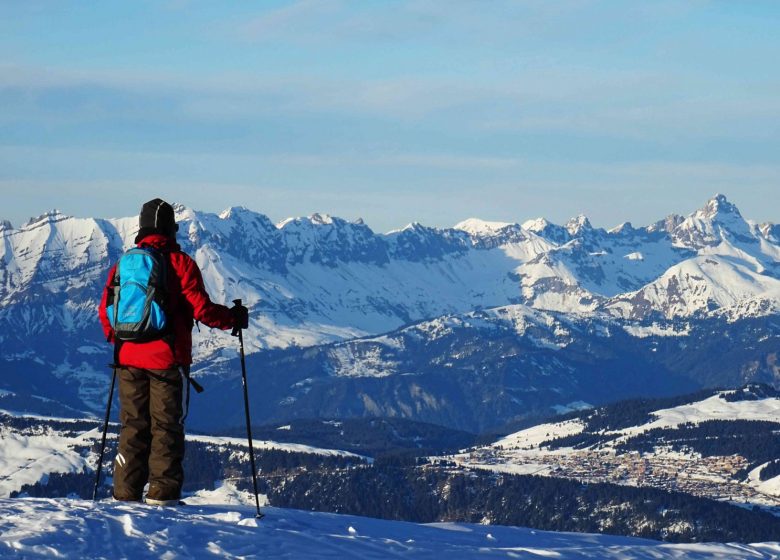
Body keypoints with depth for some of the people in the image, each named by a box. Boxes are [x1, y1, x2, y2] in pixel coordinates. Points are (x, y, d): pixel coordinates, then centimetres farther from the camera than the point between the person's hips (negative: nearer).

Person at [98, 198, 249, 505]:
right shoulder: (180, 263, -8)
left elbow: (106, 309, 11)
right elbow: (202, 309, -11)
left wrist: (116, 339, 29)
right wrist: (233, 318, 6)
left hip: (129, 358, 4)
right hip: (167, 360, -4)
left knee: (133, 425, 11)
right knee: (167, 425, 3)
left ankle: (126, 491, 8)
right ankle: (162, 490, 0)